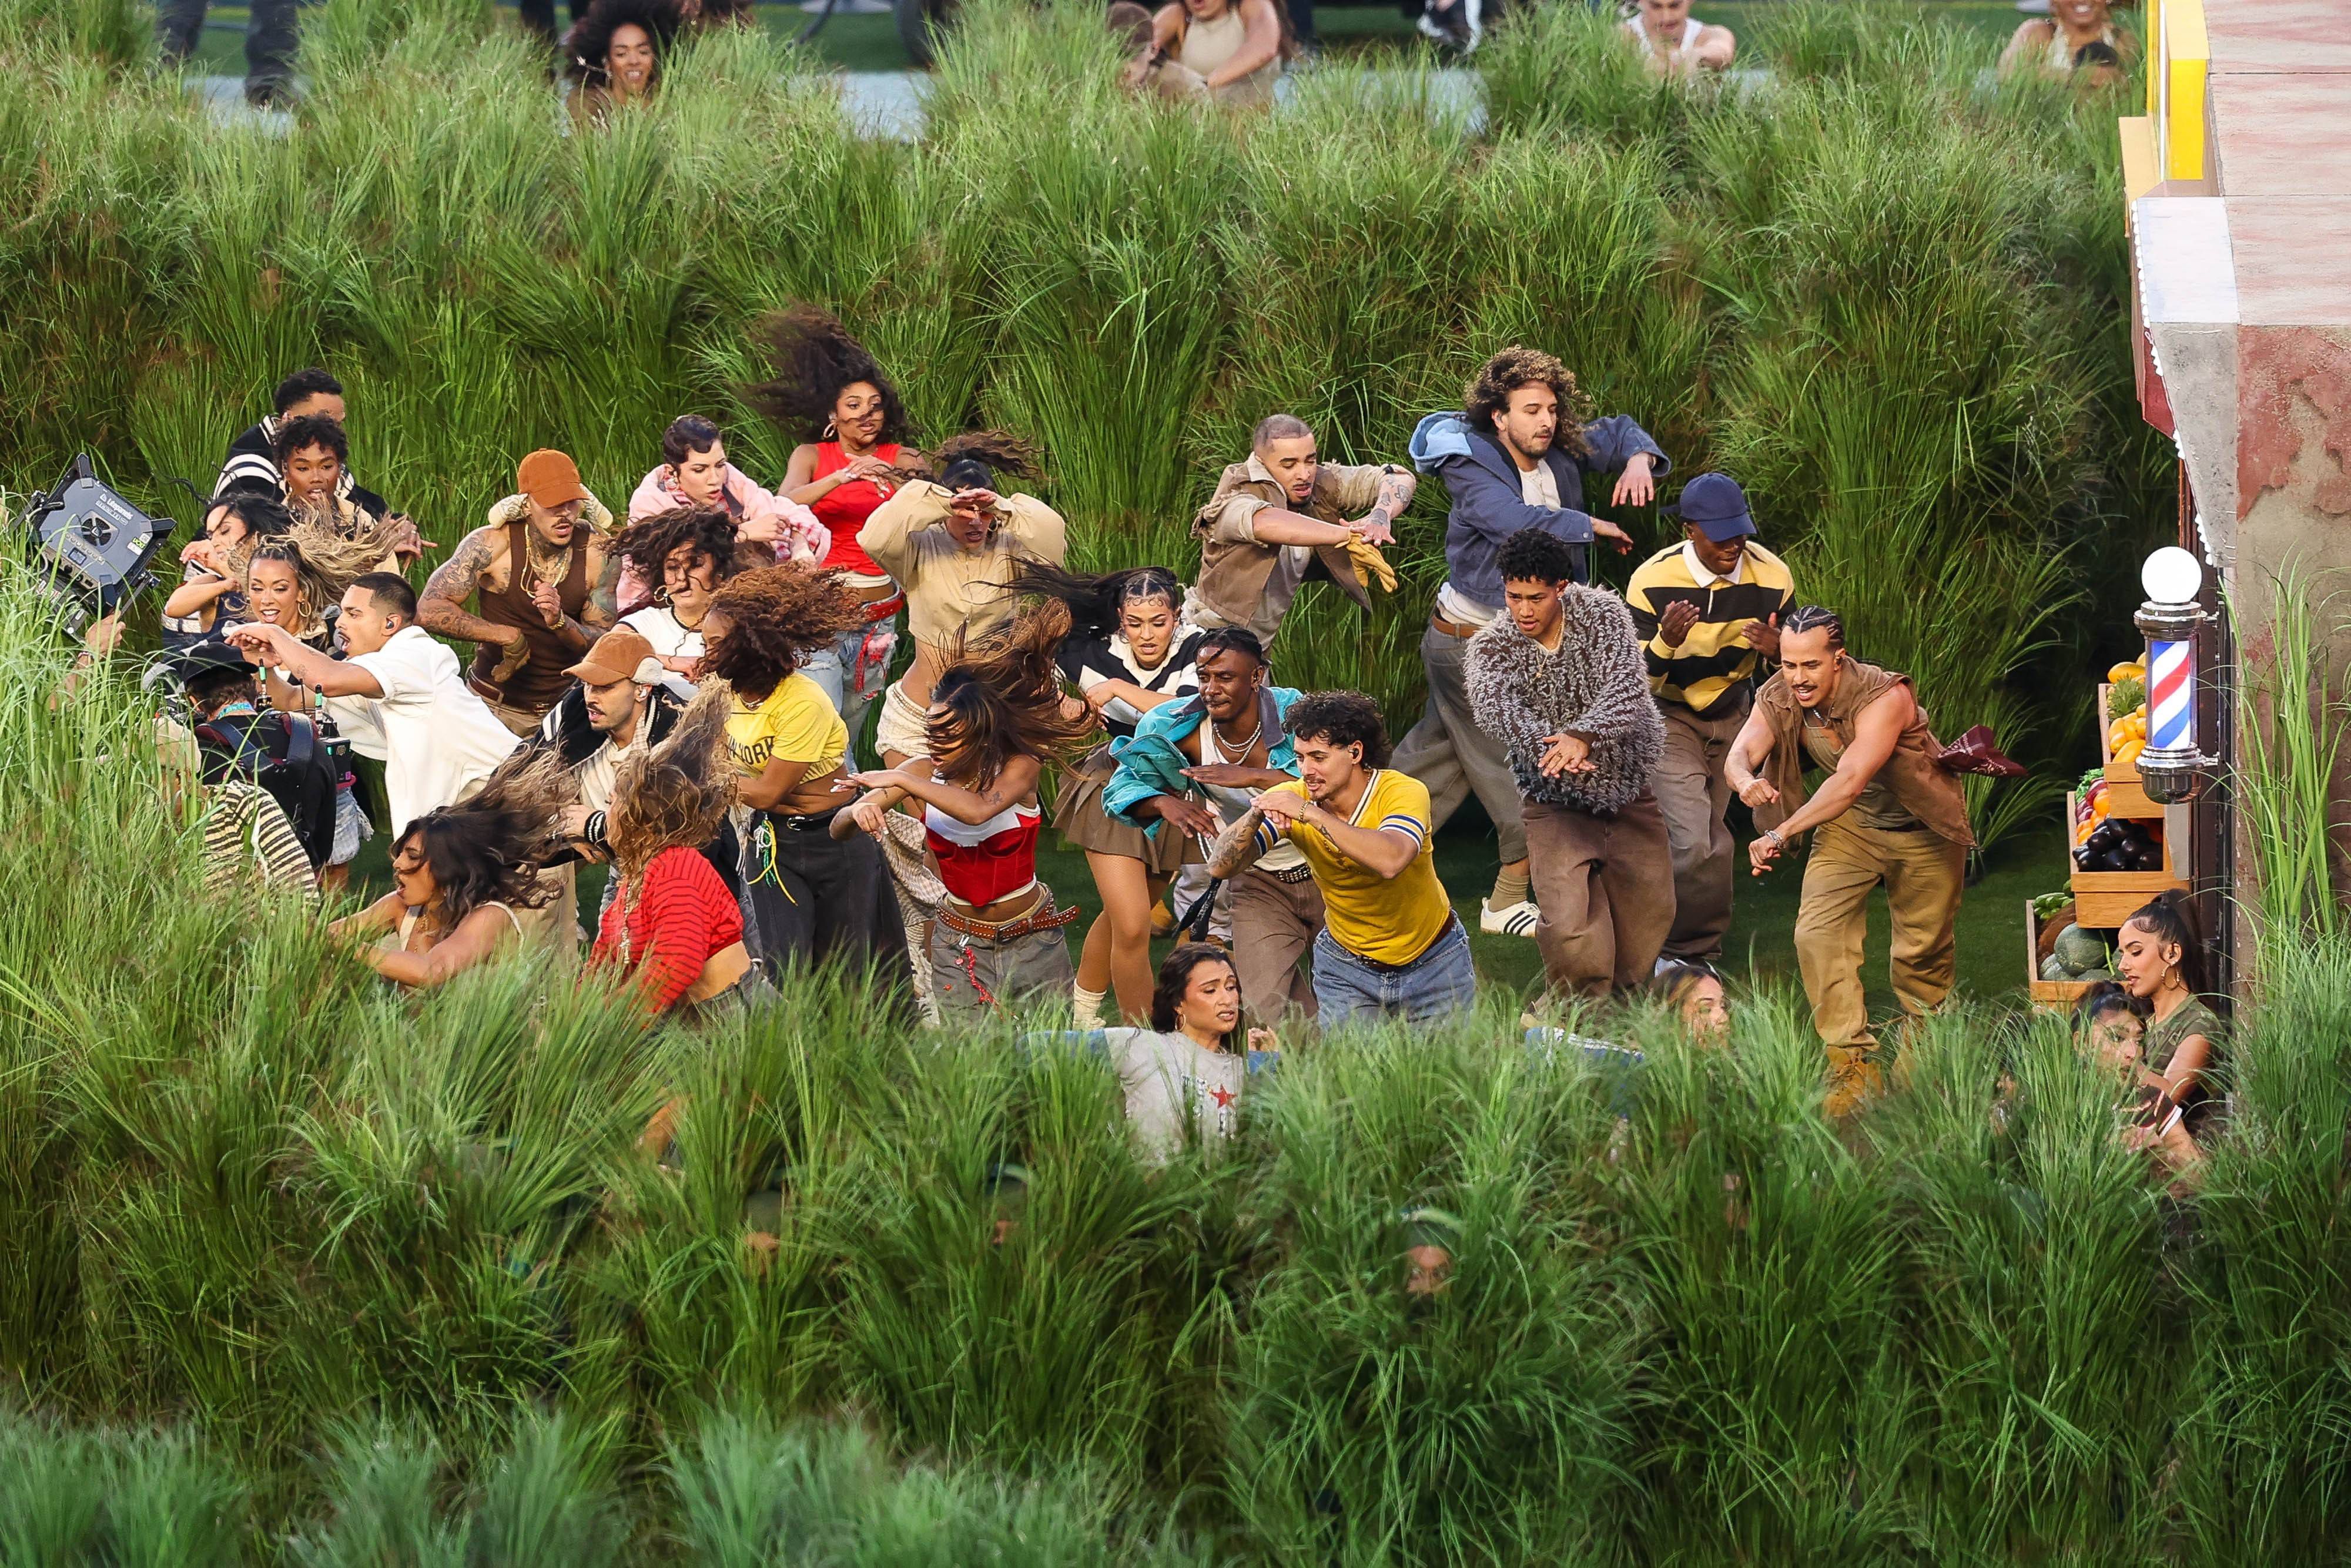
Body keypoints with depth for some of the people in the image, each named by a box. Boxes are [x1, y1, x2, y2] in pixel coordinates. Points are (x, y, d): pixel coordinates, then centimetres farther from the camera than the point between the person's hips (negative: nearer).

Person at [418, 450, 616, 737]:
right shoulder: (493, 544, -11)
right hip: (496, 702, -1)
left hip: (563, 704, 1)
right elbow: (430, 610, -16)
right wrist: (505, 635, -21)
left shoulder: (596, 554, -5)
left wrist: (560, 622, -24)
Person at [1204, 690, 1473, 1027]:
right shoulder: (1292, 799, -15)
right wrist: (1255, 816, -36)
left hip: (1433, 962, -2)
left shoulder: (1403, 792, -25)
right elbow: (1220, 867, -17)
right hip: (1346, 966, 2)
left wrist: (1311, 813, -45)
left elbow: (1390, 860, -45)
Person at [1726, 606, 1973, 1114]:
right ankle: (1853, 1066, -13)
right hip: (1849, 828, 4)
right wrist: (1745, 780, -58)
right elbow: (1740, 753, -31)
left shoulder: (1885, 698, -36)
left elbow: (1850, 782, -46)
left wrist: (1781, 834, -55)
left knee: (1923, 949, 8)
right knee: (1817, 934, -15)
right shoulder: (1779, 698, -18)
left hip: (1921, 829, -4)